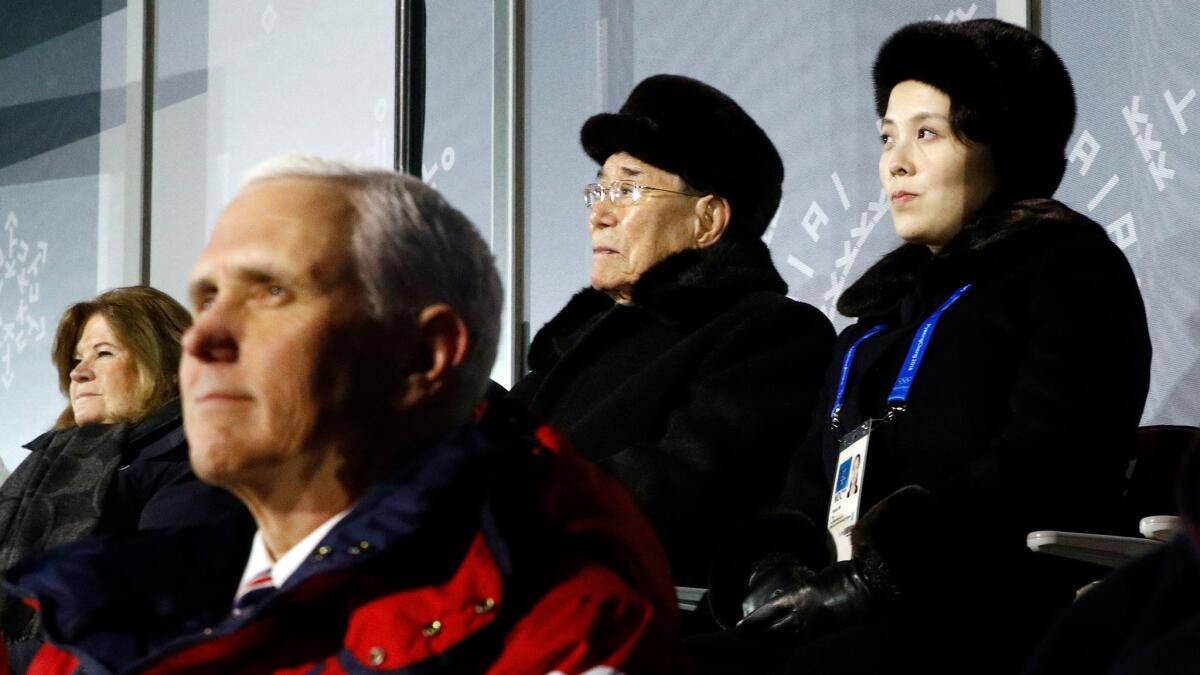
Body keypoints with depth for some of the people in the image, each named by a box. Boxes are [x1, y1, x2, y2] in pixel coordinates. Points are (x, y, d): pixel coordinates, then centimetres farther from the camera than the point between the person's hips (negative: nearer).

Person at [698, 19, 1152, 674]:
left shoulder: (1073, 270, 7)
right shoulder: (885, 306, 30)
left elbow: (1042, 464, -10)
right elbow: (813, 480, 23)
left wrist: (874, 580, -17)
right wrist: (772, 569, -1)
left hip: (991, 614, -6)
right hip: (854, 617, 6)